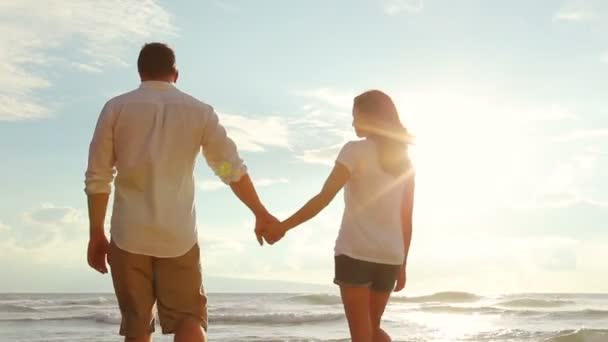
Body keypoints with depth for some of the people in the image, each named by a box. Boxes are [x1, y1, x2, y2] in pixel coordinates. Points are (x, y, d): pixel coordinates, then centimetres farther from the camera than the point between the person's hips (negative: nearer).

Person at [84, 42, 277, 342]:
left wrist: (96, 235, 9)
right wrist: (260, 214, 17)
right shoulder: (199, 111, 5)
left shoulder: (116, 108, 4)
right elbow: (233, 169, 7)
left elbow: (97, 178, 1)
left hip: (129, 235, 1)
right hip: (179, 235, 0)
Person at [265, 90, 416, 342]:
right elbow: (406, 220, 13)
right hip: (389, 256, 5)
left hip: (356, 252, -5)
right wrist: (402, 264, 19)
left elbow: (324, 198, -13)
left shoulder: (355, 150, -3)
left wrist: (283, 226, -11)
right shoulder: (404, 162, 13)